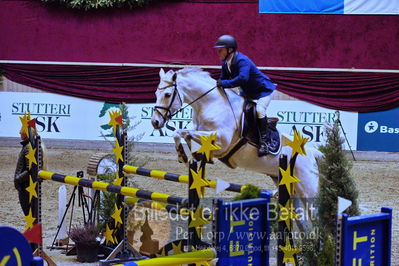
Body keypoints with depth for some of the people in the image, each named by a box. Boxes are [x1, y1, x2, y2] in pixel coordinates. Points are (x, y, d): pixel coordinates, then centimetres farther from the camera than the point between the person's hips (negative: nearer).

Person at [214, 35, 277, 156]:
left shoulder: (242, 61, -32)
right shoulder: (225, 63, -3)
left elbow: (242, 78, -48)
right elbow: (222, 79, 5)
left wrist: (224, 83, -46)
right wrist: (218, 84, -17)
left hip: (263, 90, -10)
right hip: (247, 92, 10)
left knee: (259, 110, -29)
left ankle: (264, 141, -22)